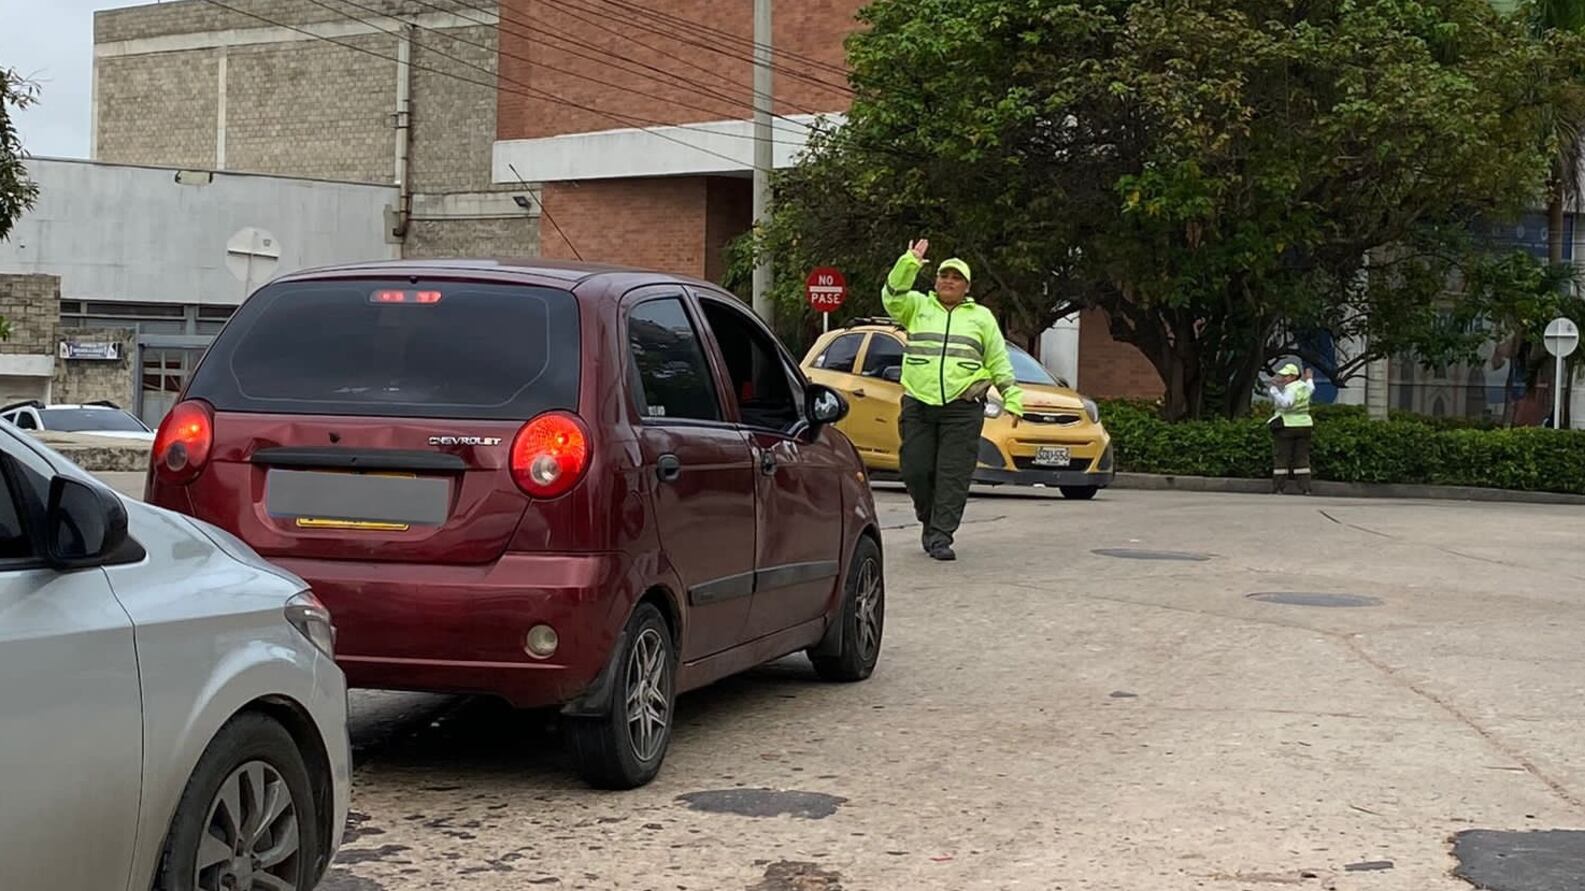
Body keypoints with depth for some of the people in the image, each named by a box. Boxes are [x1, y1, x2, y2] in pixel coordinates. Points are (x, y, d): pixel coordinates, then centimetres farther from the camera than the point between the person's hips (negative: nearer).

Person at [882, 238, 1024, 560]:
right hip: (918, 404, 1)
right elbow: (892, 296, -6)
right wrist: (910, 263, -15)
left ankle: (941, 535, -4)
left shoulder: (981, 317, 16)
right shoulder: (917, 307, 14)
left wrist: (1012, 397, 9)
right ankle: (929, 521, 23)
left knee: (953, 476, -7)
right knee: (915, 470, -1)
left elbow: (999, 361, 15)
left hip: (962, 409, -1)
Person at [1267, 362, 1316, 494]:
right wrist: (1310, 379, 49)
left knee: (1281, 459, -2)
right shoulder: (1303, 386, 9)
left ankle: (1278, 489, -3)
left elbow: (1285, 403, -34)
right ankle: (1305, 488, 3)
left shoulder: (1291, 389, -16)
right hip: (1304, 426, 8)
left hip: (1287, 427, -8)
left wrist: (1274, 390, -35)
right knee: (1302, 458, 8)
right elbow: (1311, 389, 33)